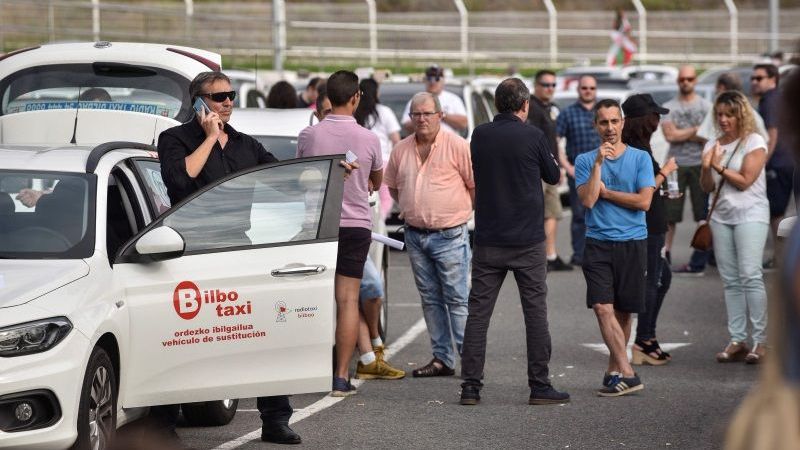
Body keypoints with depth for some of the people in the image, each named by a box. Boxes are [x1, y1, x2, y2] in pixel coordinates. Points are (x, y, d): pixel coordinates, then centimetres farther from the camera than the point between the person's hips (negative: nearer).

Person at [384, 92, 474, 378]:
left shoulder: (457, 146, -7)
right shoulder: (401, 150, 8)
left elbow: (476, 185, -3)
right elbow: (392, 185, 23)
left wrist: (460, 209, 0)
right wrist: (411, 208, 14)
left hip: (449, 235, -6)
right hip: (415, 234, 6)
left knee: (457, 298, -7)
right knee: (430, 298, 9)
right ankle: (442, 358, 14)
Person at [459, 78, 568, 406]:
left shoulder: (480, 136, 1)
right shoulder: (533, 137, -8)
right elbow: (554, 177, 7)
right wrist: (554, 163, 27)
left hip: (488, 240, 3)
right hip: (527, 241, -3)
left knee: (478, 312, 5)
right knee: (535, 311, 4)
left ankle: (471, 387, 1)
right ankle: (540, 386, 4)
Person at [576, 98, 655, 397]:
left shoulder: (640, 159, 4)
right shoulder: (585, 161, 7)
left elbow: (644, 201, -6)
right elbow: (588, 200, -7)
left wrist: (605, 192, -3)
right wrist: (599, 163, -11)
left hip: (633, 242, 0)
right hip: (598, 244, 0)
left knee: (623, 311, 5)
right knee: (603, 307, -13)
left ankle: (614, 370, 17)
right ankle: (627, 373, -15)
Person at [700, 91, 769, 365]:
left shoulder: (754, 142, -3)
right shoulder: (712, 146, 12)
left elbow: (745, 181, -10)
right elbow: (707, 187, 10)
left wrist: (719, 166, -8)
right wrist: (707, 167, -9)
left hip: (750, 214, -6)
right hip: (721, 216, 6)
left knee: (750, 275, -14)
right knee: (730, 280, 3)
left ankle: (760, 341, -13)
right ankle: (737, 341, 4)